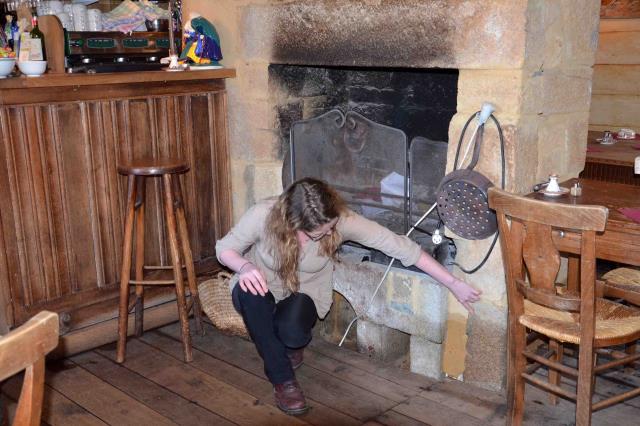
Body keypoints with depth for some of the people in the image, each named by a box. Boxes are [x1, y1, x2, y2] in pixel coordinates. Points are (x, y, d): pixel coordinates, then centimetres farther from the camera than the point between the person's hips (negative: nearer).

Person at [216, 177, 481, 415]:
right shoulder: (264, 215, -29)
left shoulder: (341, 220, -27)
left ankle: (293, 343, 8)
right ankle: (282, 379, -17)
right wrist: (244, 266, -38)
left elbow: (398, 245, -25)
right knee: (250, 291, -37)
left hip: (305, 295, 0)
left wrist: (454, 284, -23)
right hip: (260, 295, 1)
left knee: (292, 333, -35)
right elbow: (225, 248, -13)